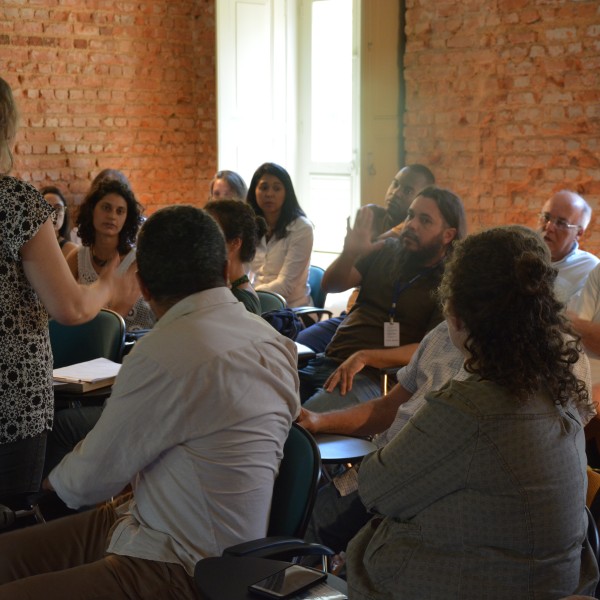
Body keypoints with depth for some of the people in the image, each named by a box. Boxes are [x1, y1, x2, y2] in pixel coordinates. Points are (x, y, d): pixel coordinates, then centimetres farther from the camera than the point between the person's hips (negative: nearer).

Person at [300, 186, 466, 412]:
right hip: (328, 359, 6)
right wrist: (350, 252, -12)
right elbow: (331, 285, 10)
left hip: (373, 377, -6)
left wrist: (364, 357, -22)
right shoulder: (388, 250, 14)